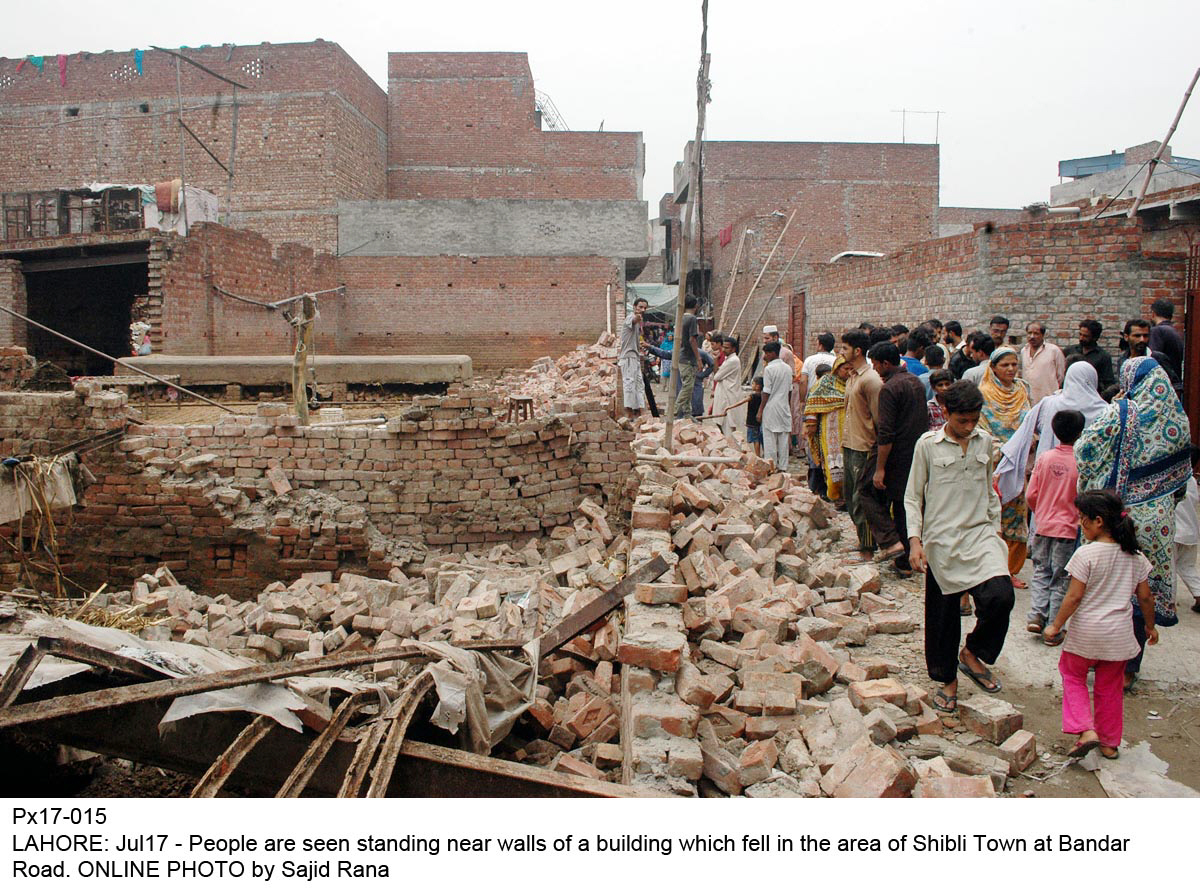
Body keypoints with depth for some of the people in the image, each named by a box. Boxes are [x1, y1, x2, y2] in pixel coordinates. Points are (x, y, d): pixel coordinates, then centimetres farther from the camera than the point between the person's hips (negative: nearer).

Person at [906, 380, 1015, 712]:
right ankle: (947, 680, 25)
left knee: (1001, 595, -19)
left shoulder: (985, 441, 7)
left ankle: (972, 653, 6)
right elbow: (912, 497, 0)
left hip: (979, 534, 3)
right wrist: (915, 540, -8)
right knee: (942, 614, 4)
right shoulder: (928, 445, -4)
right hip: (941, 540, -2)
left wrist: (996, 526, 15)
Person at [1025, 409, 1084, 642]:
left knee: (1041, 572, 17)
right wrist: (1080, 519, 8)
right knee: (1060, 579, 6)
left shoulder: (1045, 458, -2)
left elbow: (1031, 494, 1)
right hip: (1067, 528, -2)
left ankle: (1036, 616, 2)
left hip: (1043, 525, 2)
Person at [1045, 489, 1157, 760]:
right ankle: (1110, 743, 27)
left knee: (1072, 676, 17)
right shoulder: (1135, 555, 0)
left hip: (1085, 633, -5)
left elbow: (1074, 597, -17)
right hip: (1119, 634, 5)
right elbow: (1145, 597, 6)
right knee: (1110, 688, 18)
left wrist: (1056, 625, -6)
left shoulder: (1086, 554, -17)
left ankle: (1086, 730, 2)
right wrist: (1150, 626, 22)